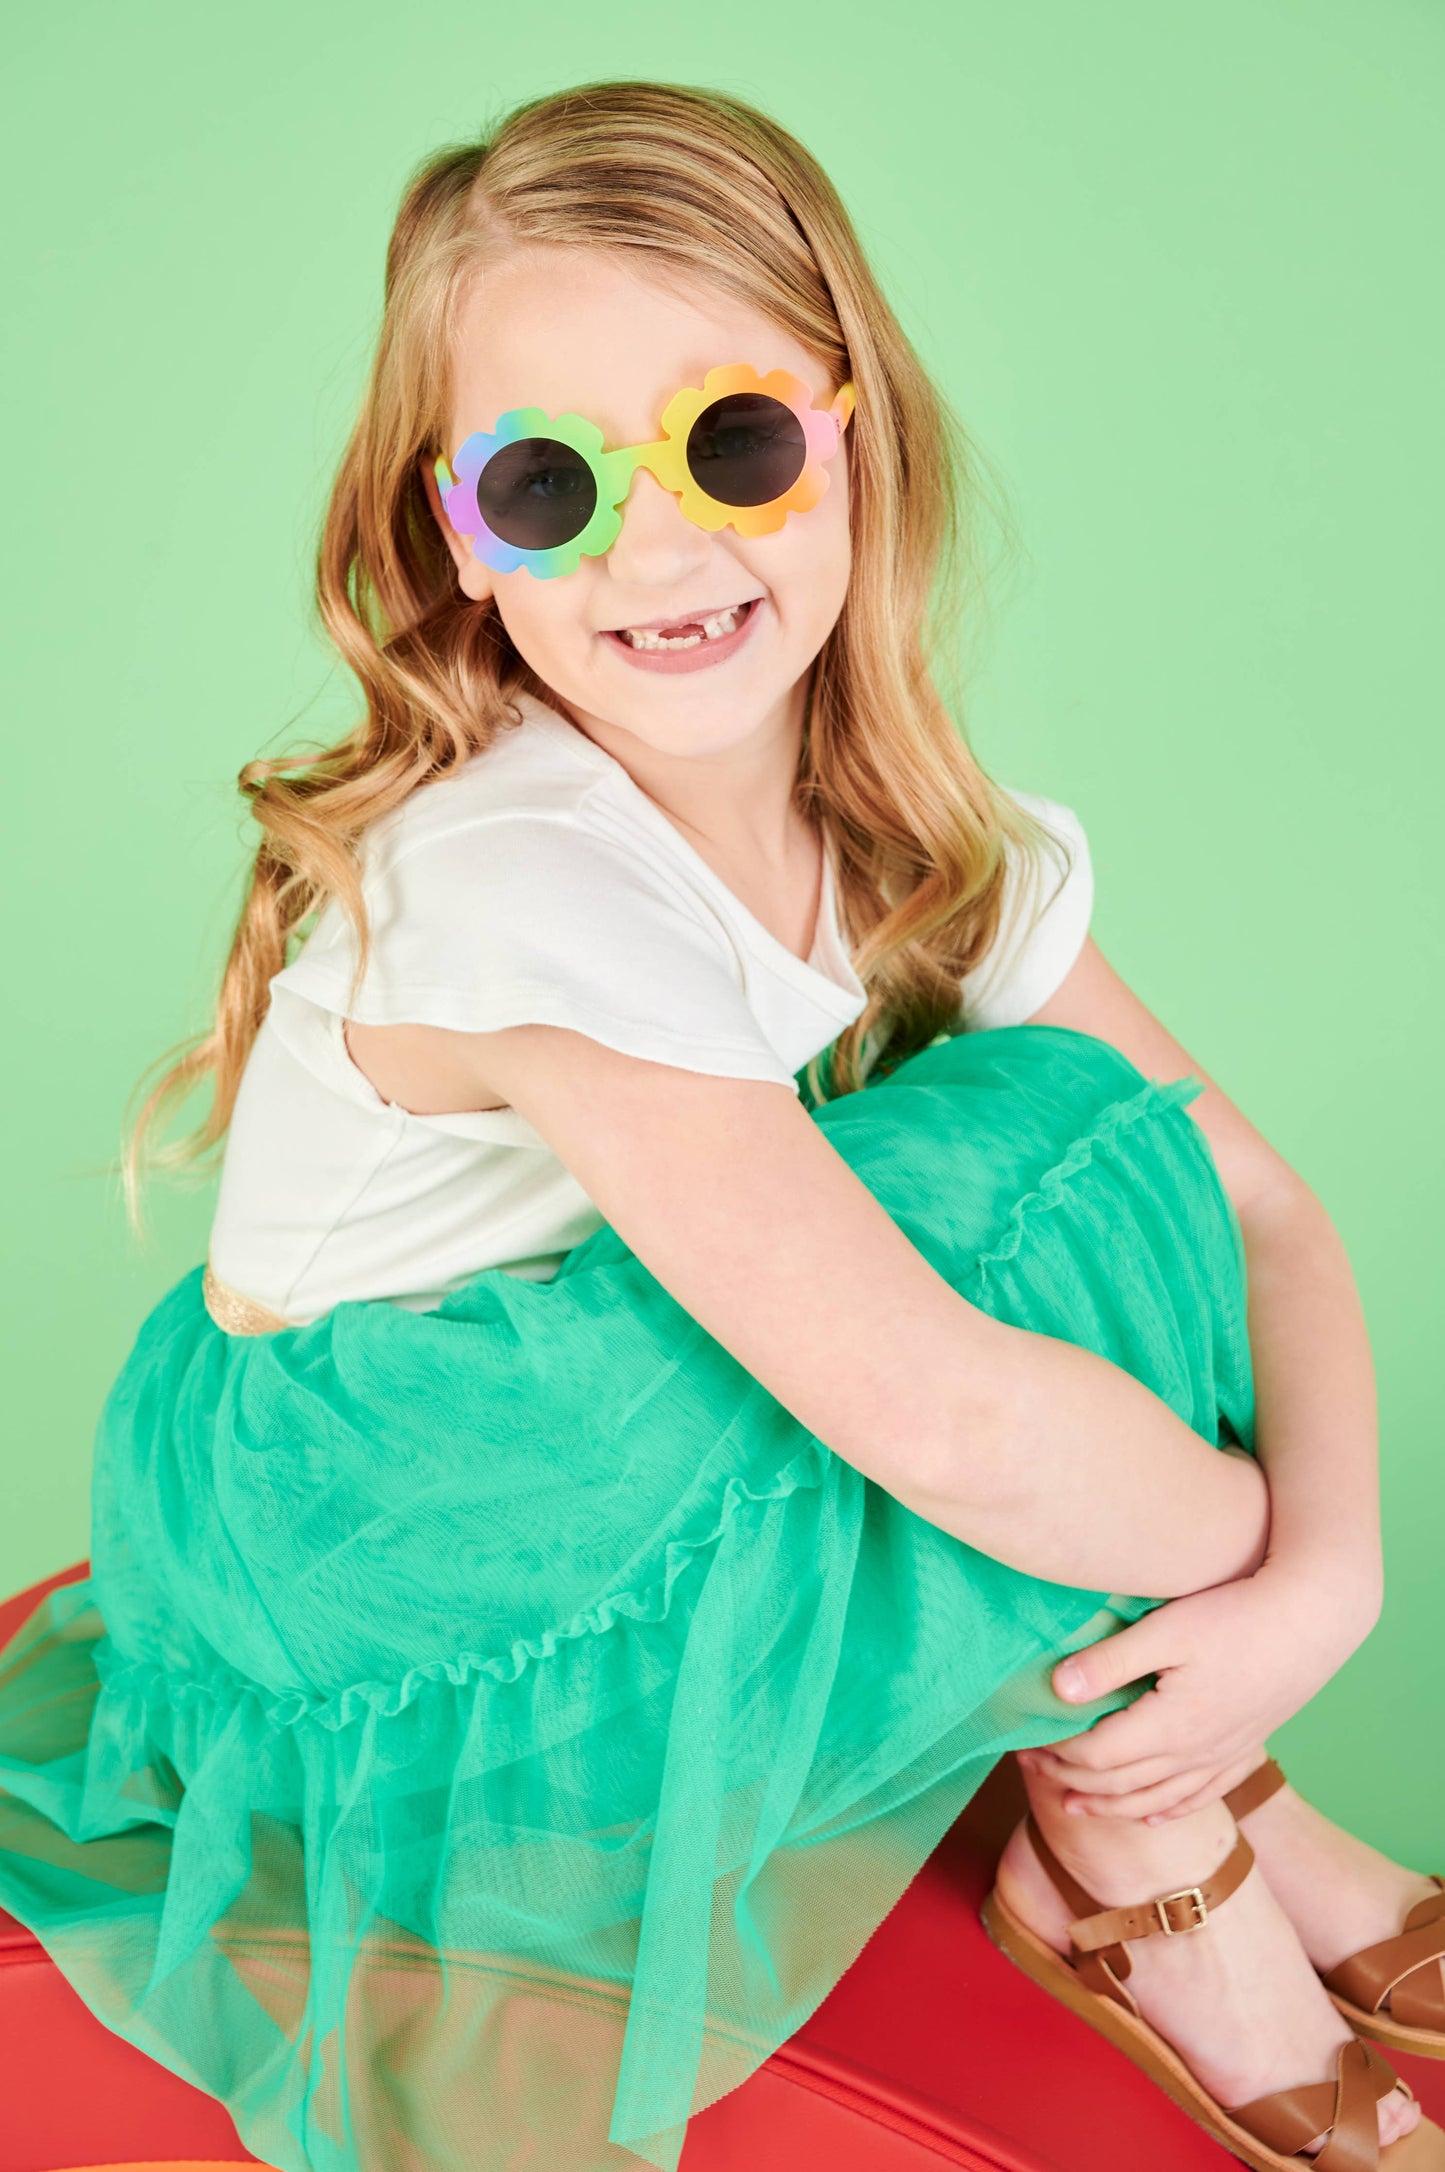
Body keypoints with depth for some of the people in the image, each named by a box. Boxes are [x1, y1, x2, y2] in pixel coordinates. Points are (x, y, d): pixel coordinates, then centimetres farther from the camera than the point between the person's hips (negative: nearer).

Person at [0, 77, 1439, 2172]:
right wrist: (1251, 1530, -17)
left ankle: (1171, 1806, 5)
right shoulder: (523, 883, -30)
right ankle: (1151, 1872, -2)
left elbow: (1259, 1202, -5)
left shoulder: (920, 836, -6)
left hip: (586, 1480, 7)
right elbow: (945, 1418, -35)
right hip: (371, 1590, -7)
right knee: (1065, 1157, -21)